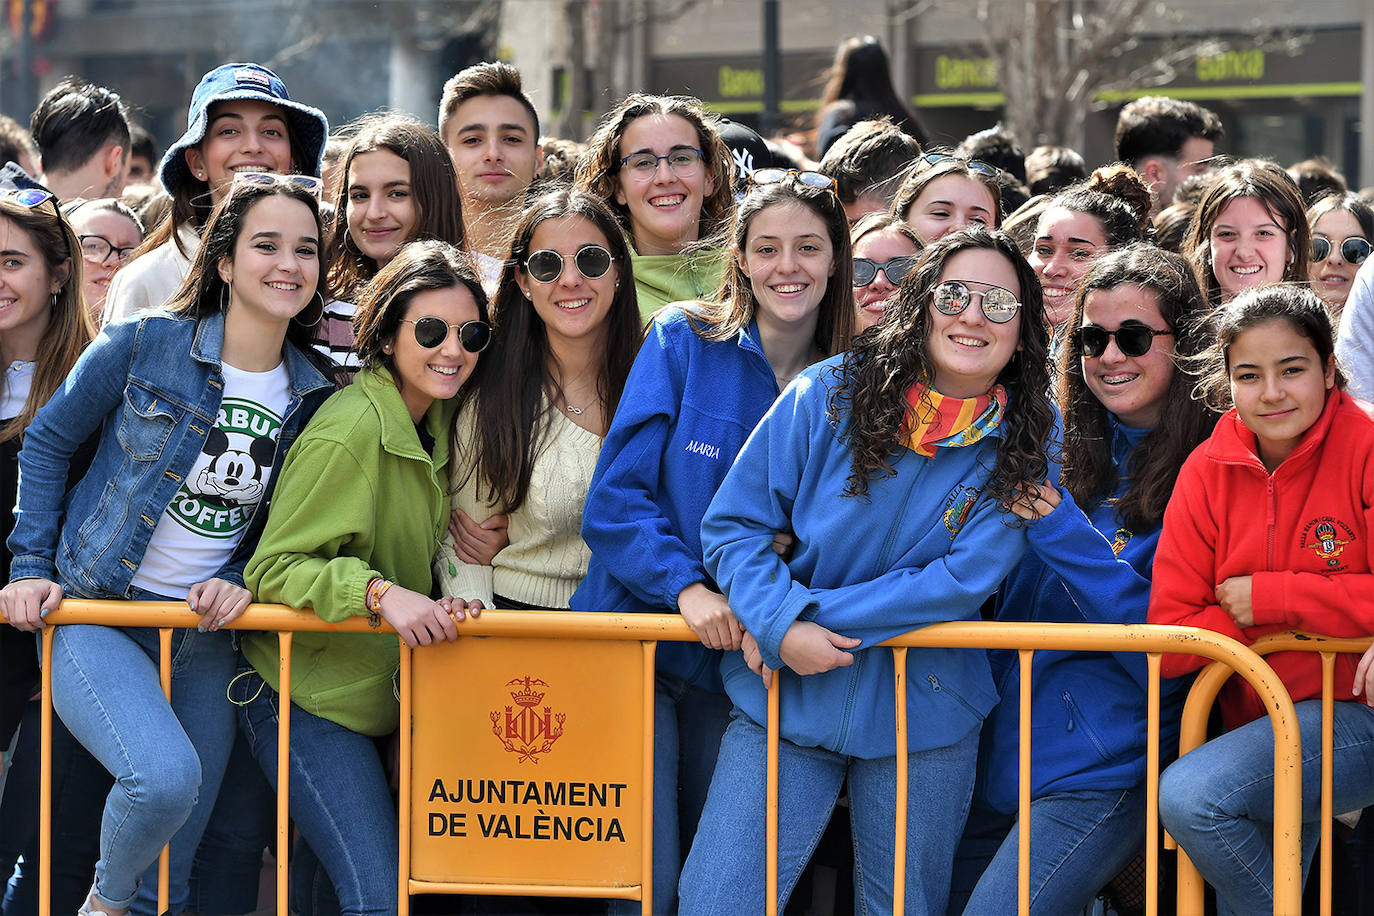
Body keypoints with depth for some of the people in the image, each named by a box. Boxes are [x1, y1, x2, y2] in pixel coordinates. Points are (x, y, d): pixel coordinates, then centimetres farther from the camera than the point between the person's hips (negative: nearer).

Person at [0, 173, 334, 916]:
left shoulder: (312, 397, 2)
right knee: (164, 776, -29)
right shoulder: (143, 347, -9)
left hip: (205, 633, 4)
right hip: (96, 615, -4)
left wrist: (242, 581, -7)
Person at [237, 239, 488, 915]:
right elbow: (273, 568, -18)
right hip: (307, 701, -8)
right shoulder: (351, 432, -20)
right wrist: (380, 593, -31)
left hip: (389, 699, 8)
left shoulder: (438, 419, 7)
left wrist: (443, 604, 2)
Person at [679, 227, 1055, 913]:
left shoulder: (1026, 442, -4)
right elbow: (734, 524, -2)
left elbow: (965, 578, -12)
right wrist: (784, 624, -19)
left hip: (925, 714, 0)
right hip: (786, 700, 0)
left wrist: (816, 615, -16)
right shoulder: (831, 394, -5)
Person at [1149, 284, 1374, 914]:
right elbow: (1170, 640, -2)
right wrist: (1272, 625, -13)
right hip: (1257, 725, 6)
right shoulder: (1207, 473, 2)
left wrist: (1274, 598, -16)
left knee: (1187, 795, -24)